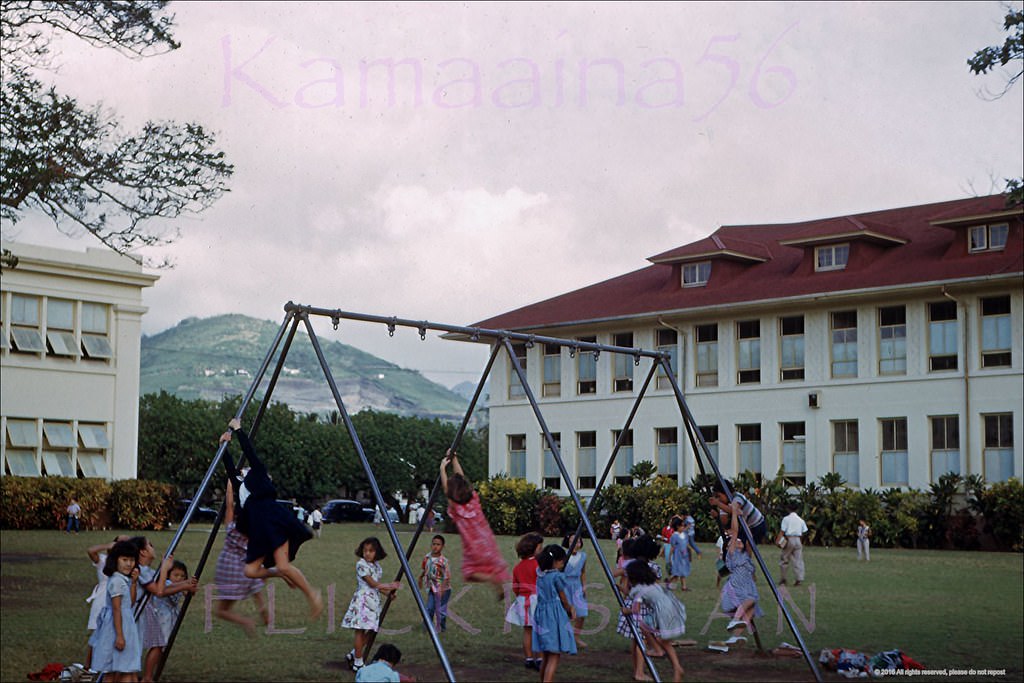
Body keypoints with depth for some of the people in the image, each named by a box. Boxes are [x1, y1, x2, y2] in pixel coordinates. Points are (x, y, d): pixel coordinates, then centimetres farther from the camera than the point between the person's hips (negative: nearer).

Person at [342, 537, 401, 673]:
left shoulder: (377, 565, 13)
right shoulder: (361, 564, -11)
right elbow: (373, 584, -12)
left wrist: (388, 592, 2)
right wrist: (391, 586, -5)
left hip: (374, 601, 8)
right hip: (362, 600, -8)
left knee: (370, 631, 8)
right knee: (360, 631, -6)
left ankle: (352, 655, 21)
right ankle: (358, 663, -2)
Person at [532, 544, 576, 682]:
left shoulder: (540, 575, 10)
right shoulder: (557, 576, -11)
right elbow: (563, 600, -3)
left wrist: (569, 609, 11)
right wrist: (570, 611, 17)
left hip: (541, 615, 7)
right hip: (555, 616, -7)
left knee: (546, 655, 16)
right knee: (554, 656, -8)